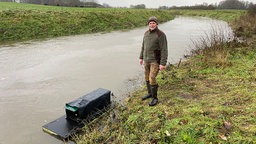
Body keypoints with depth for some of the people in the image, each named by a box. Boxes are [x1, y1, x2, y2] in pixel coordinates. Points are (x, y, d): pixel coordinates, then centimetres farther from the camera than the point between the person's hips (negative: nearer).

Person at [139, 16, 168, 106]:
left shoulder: (161, 34, -18)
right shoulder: (146, 33, 5)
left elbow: (164, 50, -19)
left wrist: (163, 63, -23)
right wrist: (141, 57, 16)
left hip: (156, 60, -7)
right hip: (147, 59, 7)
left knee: (152, 79, -10)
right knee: (147, 77, 15)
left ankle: (155, 98, 7)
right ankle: (150, 93, 35)